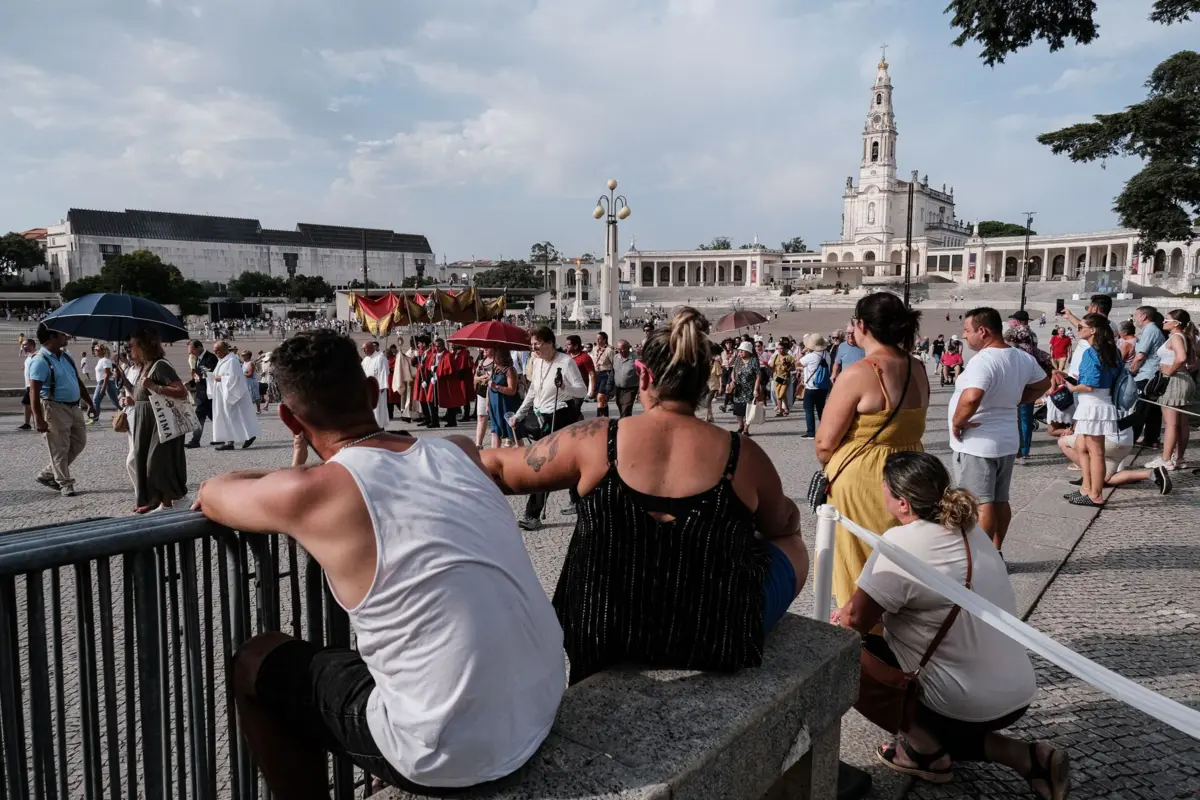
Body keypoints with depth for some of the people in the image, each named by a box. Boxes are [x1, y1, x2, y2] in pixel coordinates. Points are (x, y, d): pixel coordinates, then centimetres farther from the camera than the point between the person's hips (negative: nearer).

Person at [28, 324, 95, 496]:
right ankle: (65, 484, 12)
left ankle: (48, 474, 26)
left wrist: (89, 403, 19)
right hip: (54, 409, -9)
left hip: (73, 407, 9)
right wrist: (38, 419, -24)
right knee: (59, 449, 0)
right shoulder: (41, 361, -15)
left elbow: (78, 381, 20)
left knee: (79, 442, 14)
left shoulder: (66, 356, 11)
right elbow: (34, 392, -19)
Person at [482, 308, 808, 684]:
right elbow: (783, 524, 8)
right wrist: (789, 512, 32)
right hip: (717, 641, -1)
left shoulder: (595, 440, -12)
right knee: (791, 544, 24)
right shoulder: (742, 455, -12)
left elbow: (499, 469, 1)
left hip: (602, 635, 2)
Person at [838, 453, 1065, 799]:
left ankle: (927, 751, 7)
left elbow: (855, 620, -15)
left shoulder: (901, 544, -21)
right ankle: (1026, 757, 14)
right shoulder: (968, 528, 5)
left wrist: (839, 618, 7)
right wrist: (852, 612, 12)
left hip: (971, 706, -8)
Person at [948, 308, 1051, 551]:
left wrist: (957, 422, -23)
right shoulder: (1023, 358, 5)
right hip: (1007, 441, 9)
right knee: (1000, 501, 17)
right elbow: (1043, 384, 22)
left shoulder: (982, 360, -24)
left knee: (981, 504, -2)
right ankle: (996, 552, 28)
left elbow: (971, 397, -40)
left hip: (977, 444, -9)